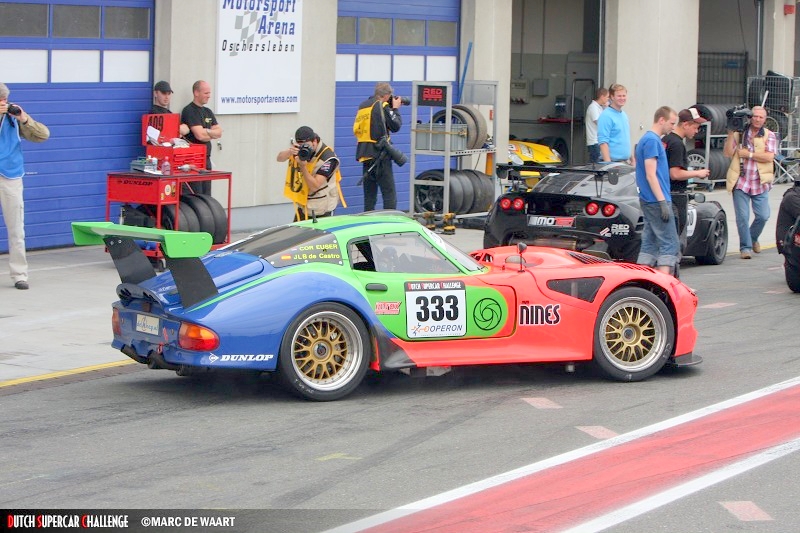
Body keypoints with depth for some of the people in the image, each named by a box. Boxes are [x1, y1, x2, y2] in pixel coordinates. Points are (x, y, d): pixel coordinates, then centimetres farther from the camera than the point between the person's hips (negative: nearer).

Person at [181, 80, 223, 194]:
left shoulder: (208, 112, 18)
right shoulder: (189, 111, -9)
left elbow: (219, 132, 8)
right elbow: (200, 135, -18)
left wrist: (207, 131, -10)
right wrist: (213, 133, 1)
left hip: (206, 158, 8)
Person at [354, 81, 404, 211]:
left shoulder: (363, 106, 13)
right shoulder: (383, 106, -10)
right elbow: (395, 126, -10)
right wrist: (395, 109, 6)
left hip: (365, 153, 7)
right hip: (380, 154, -7)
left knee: (369, 192, 13)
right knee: (389, 193, -7)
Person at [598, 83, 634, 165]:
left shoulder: (624, 115, 15)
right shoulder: (606, 116, -12)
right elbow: (603, 142, -18)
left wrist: (632, 159, 20)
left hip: (626, 161, 9)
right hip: (613, 161, -9)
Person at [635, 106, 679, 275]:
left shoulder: (647, 139, 18)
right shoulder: (652, 141, -13)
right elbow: (650, 175, -18)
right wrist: (663, 202, -20)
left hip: (648, 201, 10)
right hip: (657, 200, -10)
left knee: (650, 243, 10)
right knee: (669, 244, -10)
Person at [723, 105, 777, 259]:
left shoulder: (769, 136, 4)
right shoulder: (739, 133, 4)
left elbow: (769, 157, -10)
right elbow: (728, 153, -4)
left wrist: (749, 154, -12)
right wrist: (731, 134, -12)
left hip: (760, 183, 1)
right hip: (740, 182, -1)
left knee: (763, 216, 0)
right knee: (742, 217, -6)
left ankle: (753, 238, 28)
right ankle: (745, 247, 7)